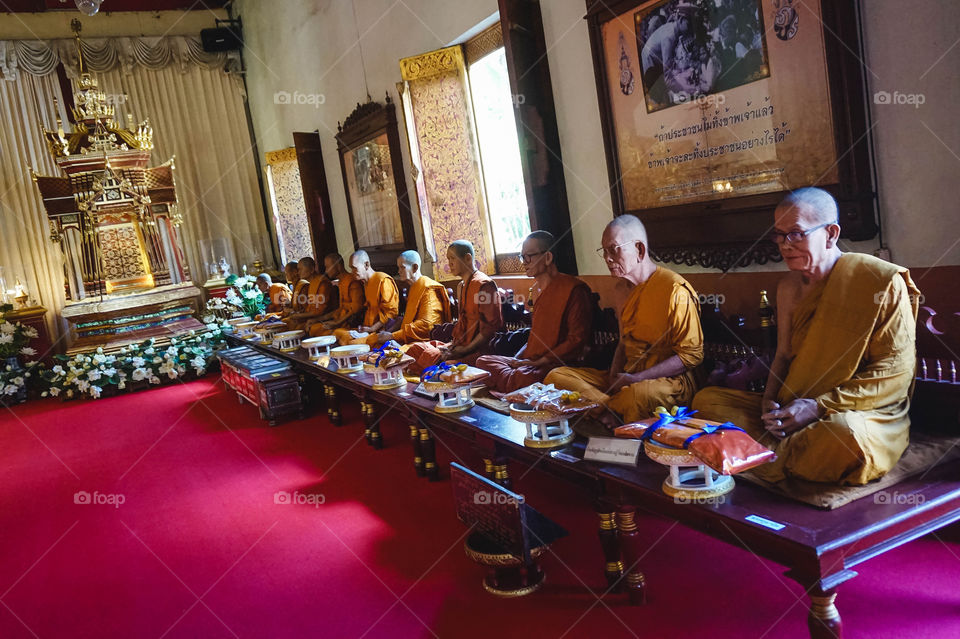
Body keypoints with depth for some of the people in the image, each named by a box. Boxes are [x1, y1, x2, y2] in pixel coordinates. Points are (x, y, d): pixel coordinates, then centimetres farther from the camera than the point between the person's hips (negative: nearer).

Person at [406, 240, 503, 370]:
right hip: (460, 345, 9)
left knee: (431, 356, -28)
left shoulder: (484, 284, -11)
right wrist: (453, 344, 7)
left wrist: (466, 349, -16)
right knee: (416, 348, -7)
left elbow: (491, 326, -16)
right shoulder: (461, 285, 20)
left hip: (478, 349, -9)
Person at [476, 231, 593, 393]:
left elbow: (577, 339, -15)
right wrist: (517, 358, 8)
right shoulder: (536, 288, 19)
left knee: (524, 377, -37)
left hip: (557, 365, -9)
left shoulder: (574, 289, -11)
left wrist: (539, 362, -16)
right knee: (483, 361, -3)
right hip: (530, 361, 9)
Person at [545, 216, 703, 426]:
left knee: (639, 393, -43)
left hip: (669, 380, -8)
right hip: (627, 378, 8)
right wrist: (615, 376, 1)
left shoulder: (675, 289, -11)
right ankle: (616, 410, -26)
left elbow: (692, 354, -14)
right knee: (557, 376, -11)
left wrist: (635, 379, -17)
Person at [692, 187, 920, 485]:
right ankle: (783, 453, -19)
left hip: (866, 416, -6)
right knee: (707, 399, -4)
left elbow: (896, 370, -14)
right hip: (791, 409, 6)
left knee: (845, 432, -41)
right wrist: (771, 403, -5)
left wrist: (818, 407, -20)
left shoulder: (882, 282, -10)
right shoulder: (789, 286, 10)